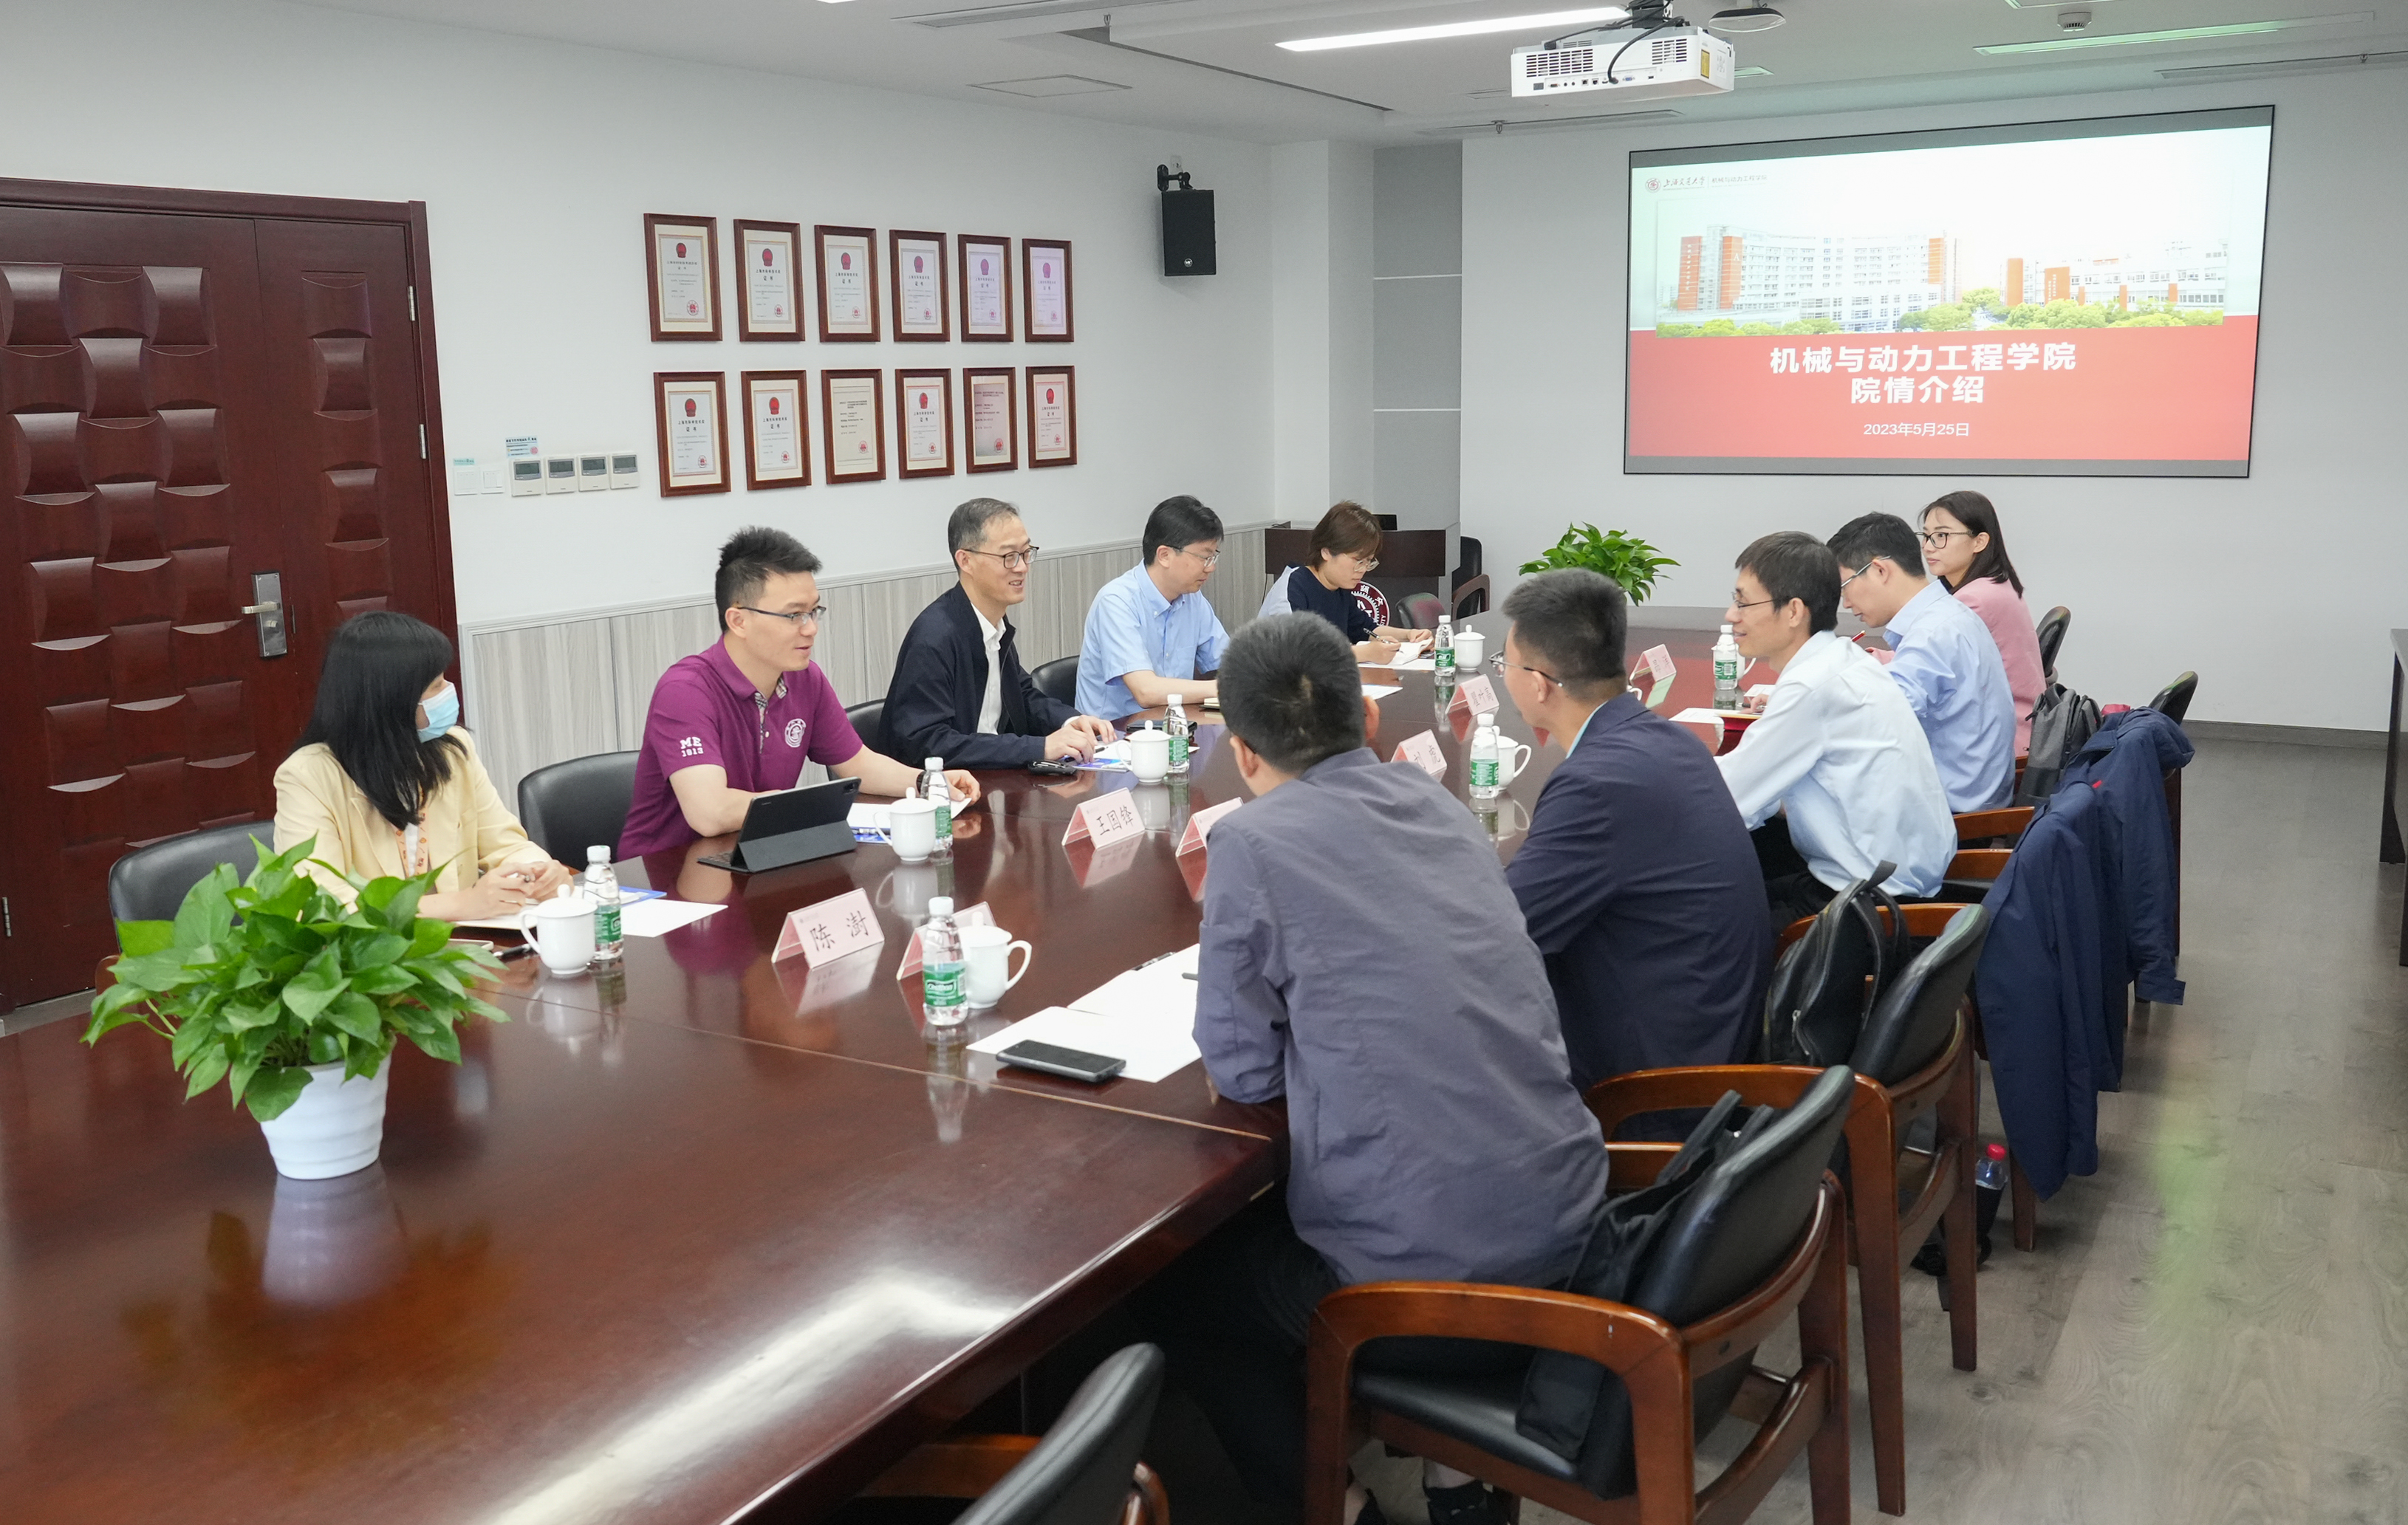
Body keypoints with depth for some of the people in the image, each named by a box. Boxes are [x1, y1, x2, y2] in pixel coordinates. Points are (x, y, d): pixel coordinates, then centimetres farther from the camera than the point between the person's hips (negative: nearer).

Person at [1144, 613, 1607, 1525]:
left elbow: (1244, 1072, -5)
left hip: (1426, 1275, -6)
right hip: (1563, 1219, 6)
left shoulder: (1255, 843, -14)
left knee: (1174, 1294, 19)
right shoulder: (1439, 803, 6)